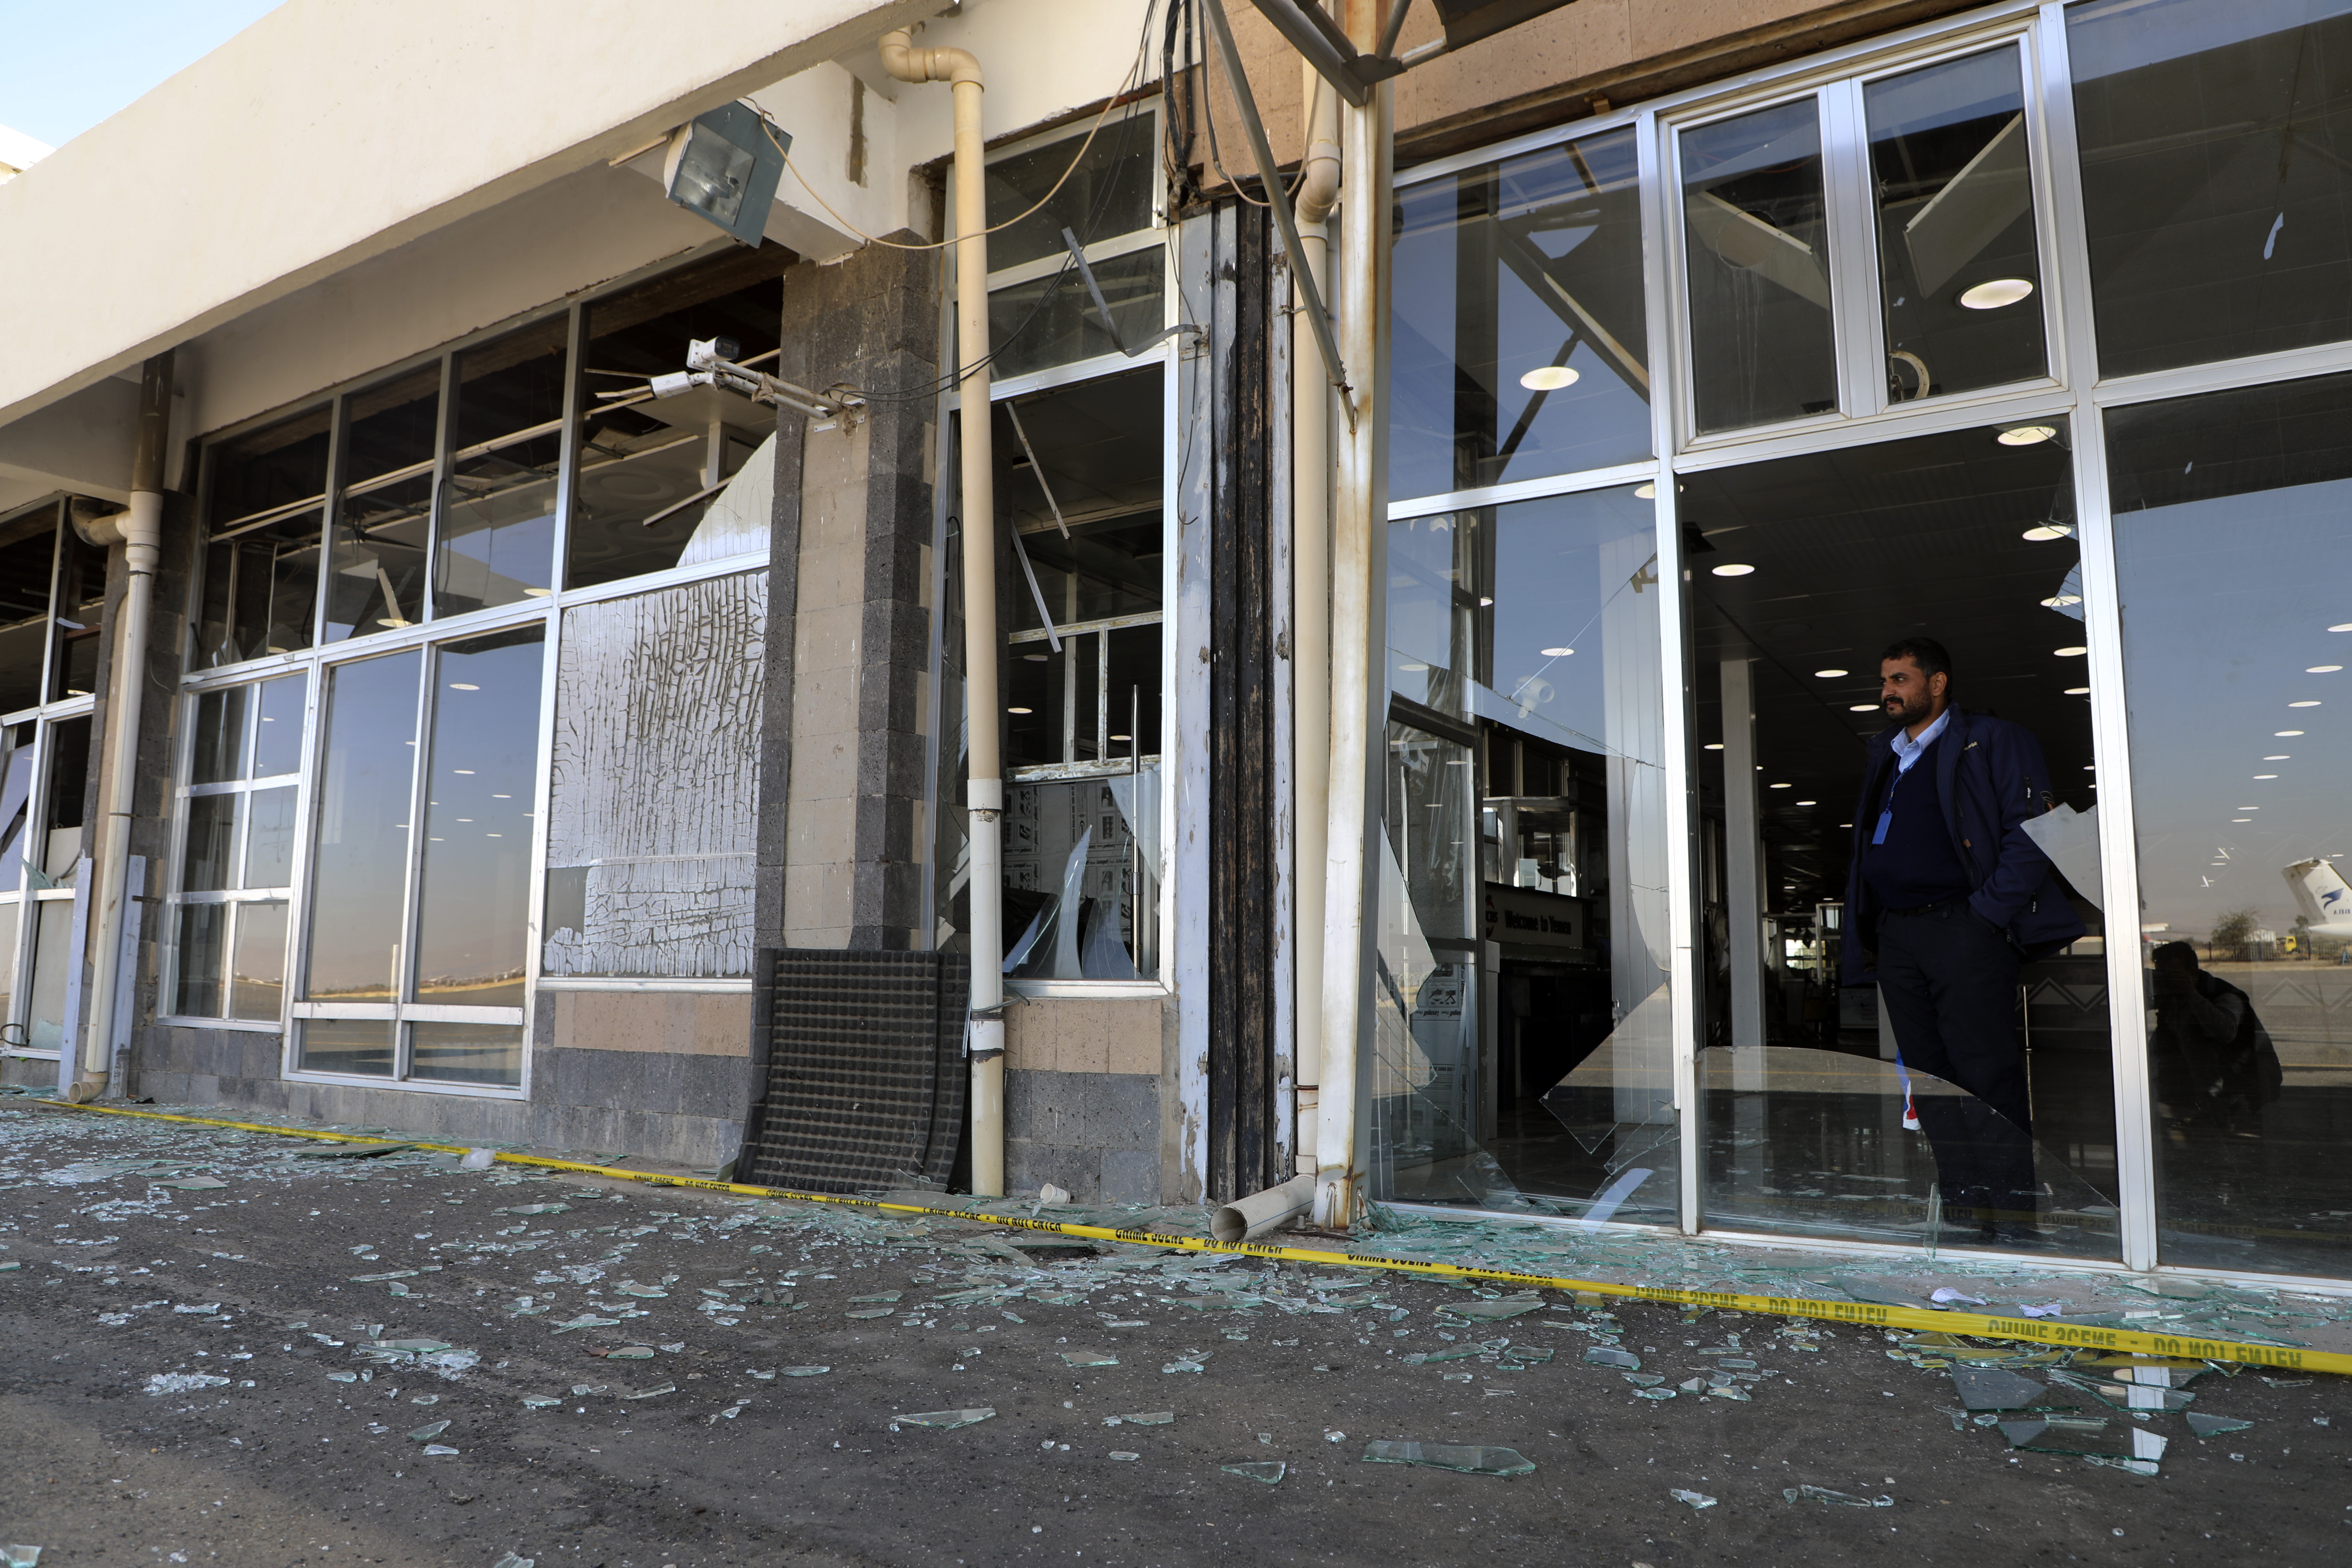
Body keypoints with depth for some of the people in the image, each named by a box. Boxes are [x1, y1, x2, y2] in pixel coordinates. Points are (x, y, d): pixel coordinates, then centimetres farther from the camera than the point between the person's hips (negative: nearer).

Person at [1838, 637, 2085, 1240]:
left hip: (1962, 928, -6)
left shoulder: (1992, 742, 1)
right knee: (1927, 1079, 8)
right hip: (1894, 936, 6)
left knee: (1986, 1078, -6)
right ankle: (1959, 1211, 16)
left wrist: (1987, 912, -14)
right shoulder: (1884, 757, 20)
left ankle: (2011, 1222, 2)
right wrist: (1862, 935, 12)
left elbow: (2032, 829, -7)